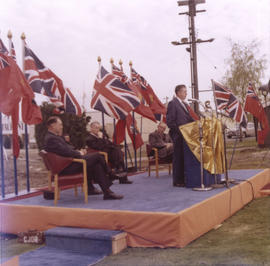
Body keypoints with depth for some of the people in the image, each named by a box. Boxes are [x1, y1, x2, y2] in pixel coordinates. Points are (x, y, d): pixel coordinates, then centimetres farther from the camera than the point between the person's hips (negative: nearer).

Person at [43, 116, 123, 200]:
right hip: (66, 167, -11)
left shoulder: (54, 136, 16)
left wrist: (78, 151, 5)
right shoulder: (51, 138, -18)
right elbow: (66, 151, -23)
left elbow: (68, 148, 21)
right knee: (97, 156, -8)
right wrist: (79, 153, -8)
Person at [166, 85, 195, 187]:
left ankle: (183, 179, 17)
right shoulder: (172, 103, -8)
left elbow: (189, 119, 22)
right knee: (178, 158, -3)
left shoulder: (185, 104, 19)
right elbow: (169, 121, -13)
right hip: (178, 136, -8)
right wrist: (179, 131, -17)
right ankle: (177, 181, 3)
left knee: (185, 158, 10)